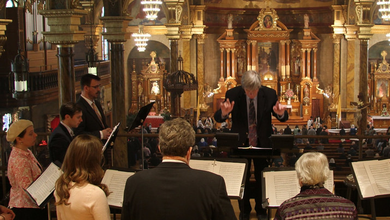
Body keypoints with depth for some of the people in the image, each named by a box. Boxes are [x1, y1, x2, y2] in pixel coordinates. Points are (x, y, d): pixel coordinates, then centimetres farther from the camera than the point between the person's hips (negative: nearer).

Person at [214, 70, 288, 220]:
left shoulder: (269, 94, -11)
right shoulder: (233, 94, -14)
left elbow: (284, 118, -6)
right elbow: (218, 118, -14)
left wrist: (281, 113, -31)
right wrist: (224, 113, -39)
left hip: (262, 142, 1)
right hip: (241, 142, 0)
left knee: (262, 178, 12)